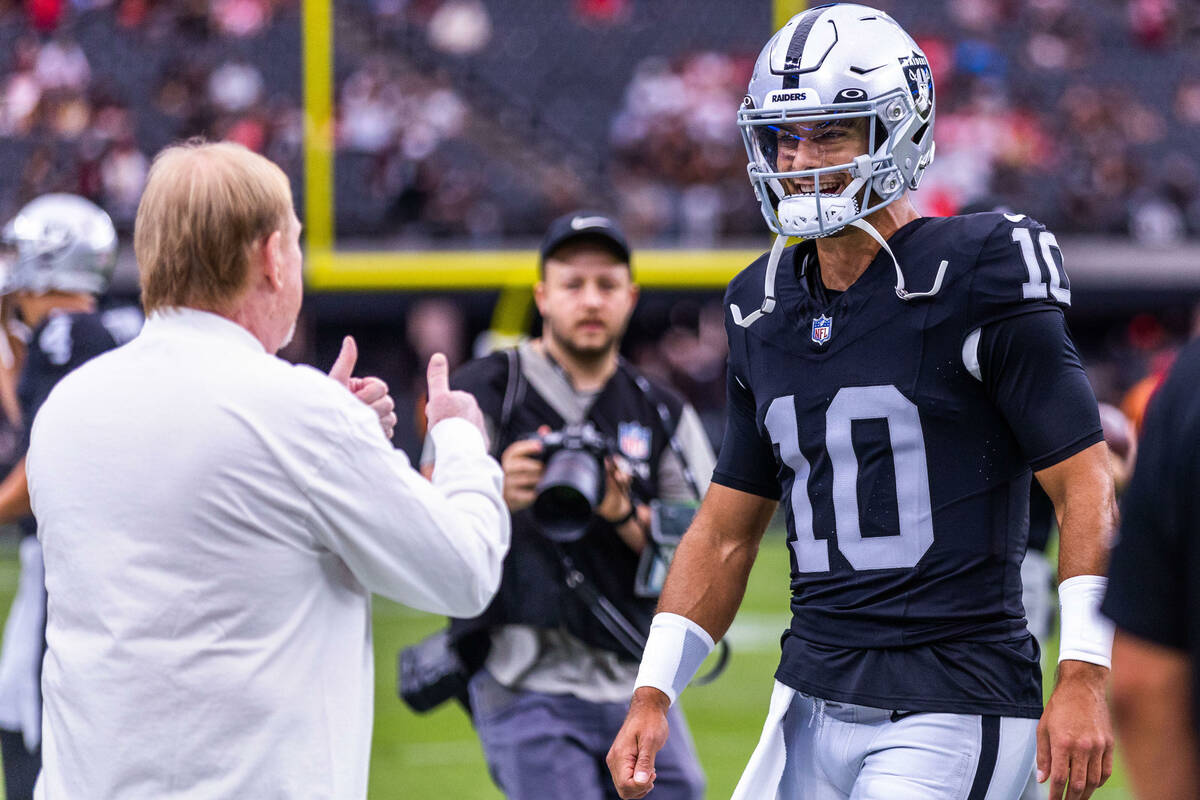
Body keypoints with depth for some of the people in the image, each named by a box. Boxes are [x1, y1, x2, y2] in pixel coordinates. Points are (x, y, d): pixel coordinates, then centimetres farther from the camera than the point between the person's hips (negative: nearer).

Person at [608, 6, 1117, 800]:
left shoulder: (977, 283, -8)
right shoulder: (766, 310, 11)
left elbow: (1086, 488, -9)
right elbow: (727, 529, 18)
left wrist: (1084, 676, -18)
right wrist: (653, 692, 11)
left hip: (952, 713, -7)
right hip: (812, 703, 7)